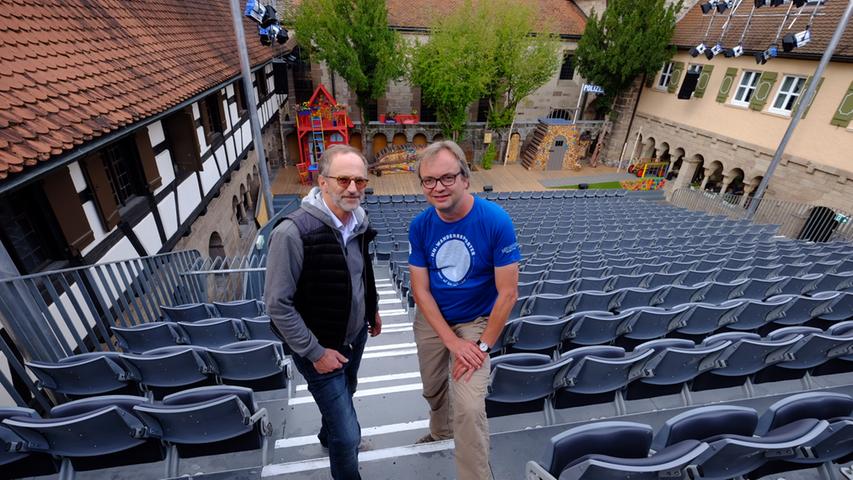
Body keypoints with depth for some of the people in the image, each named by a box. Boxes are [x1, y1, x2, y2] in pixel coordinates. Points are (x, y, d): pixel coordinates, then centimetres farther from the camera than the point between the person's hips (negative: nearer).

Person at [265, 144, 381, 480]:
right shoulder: (294, 232, -28)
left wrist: (372, 309, 16)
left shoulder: (358, 220, -7)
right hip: (321, 347, -7)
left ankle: (329, 434, 64)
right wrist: (315, 352, -19)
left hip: (356, 335, 7)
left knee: (344, 394, 32)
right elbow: (278, 305, -23)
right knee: (348, 435, 1)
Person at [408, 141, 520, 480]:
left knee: (469, 409, -11)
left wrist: (483, 346, -17)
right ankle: (440, 431, 58)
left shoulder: (496, 221, -24)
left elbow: (507, 293, -19)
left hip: (476, 322, -3)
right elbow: (420, 290, -11)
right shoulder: (420, 226, -15)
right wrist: (453, 341, -18)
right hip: (431, 320, 4)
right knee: (433, 389, 24)